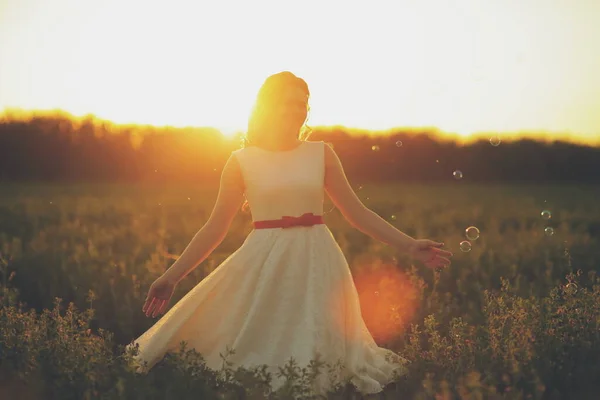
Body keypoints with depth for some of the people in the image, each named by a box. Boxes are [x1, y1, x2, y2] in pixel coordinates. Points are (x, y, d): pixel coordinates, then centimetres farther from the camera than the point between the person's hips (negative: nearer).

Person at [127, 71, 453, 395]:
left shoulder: (321, 154, 5)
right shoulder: (242, 161, 0)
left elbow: (356, 212, 8)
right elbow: (216, 227, 2)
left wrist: (409, 246, 3)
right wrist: (171, 277, -1)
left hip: (316, 264, 2)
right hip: (263, 265, -2)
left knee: (317, 351, 6)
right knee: (256, 352, 1)